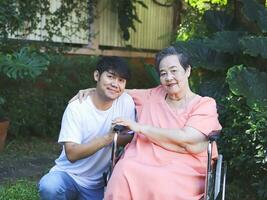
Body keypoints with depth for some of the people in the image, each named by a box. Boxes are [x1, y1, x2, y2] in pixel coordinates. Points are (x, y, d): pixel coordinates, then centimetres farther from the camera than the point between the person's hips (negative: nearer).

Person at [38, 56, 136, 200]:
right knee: (49, 187, -32)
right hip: (69, 175, -3)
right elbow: (72, 154, -21)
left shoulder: (126, 102, -6)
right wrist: (108, 137, -29)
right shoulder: (76, 108, -14)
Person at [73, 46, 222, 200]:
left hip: (183, 172, -3)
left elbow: (188, 142, -11)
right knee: (124, 172, -32)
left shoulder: (205, 104, 5)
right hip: (141, 162, 4)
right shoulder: (153, 95, 21)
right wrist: (93, 91, 19)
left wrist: (140, 127, -8)